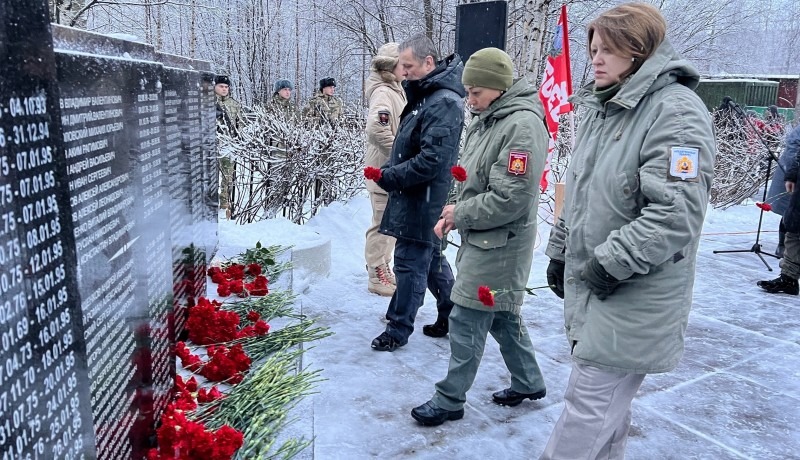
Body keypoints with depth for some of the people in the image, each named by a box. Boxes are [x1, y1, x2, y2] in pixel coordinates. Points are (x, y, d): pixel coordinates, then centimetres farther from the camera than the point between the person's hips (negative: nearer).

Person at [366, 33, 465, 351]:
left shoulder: (443, 102, -19)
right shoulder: (425, 95, 12)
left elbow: (431, 161, -25)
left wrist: (390, 177, -18)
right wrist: (390, 170, 6)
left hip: (423, 202, -10)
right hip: (415, 198, 10)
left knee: (410, 264, 0)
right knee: (431, 260, 18)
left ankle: (398, 330, 13)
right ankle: (453, 317, 31)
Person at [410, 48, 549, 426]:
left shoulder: (523, 125, -20)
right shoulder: (485, 120, 9)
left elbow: (509, 199, -24)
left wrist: (460, 214, -14)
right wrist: (454, 213, 3)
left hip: (500, 244, -9)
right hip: (481, 237, 9)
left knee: (466, 320, 0)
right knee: (502, 314, 20)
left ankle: (450, 400, 17)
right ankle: (529, 382, 37)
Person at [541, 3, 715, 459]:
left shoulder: (676, 112, -15)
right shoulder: (602, 108, 14)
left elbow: (676, 213, -24)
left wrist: (608, 265, -20)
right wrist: (559, 251, 19)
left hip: (633, 299, -8)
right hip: (589, 286, 8)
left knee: (589, 407, -2)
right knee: (610, 405, 20)